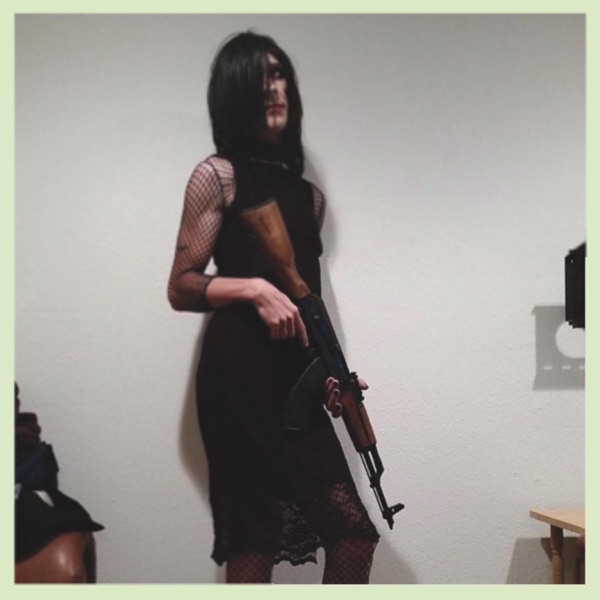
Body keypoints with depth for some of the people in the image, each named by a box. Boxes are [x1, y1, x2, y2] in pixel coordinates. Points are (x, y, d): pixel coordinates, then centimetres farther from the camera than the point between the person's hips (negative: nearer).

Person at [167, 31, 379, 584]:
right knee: (254, 543, -8)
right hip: (239, 372, -6)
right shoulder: (219, 175, 1)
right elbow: (181, 288, -2)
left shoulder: (308, 194, 20)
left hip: (296, 378, 7)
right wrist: (255, 289, -17)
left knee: (353, 534, 1)